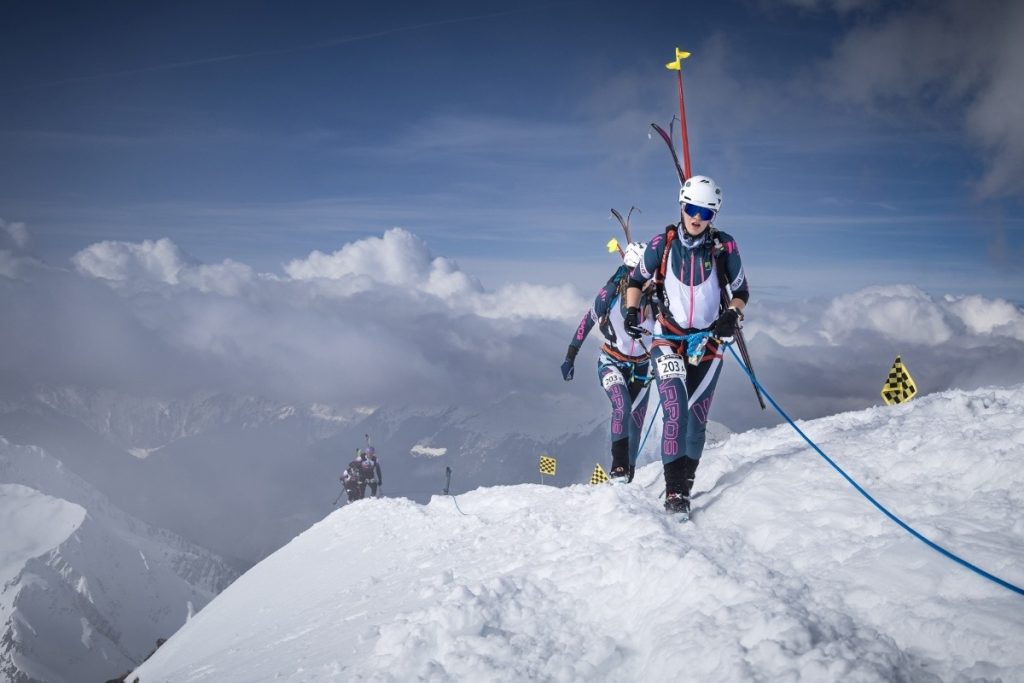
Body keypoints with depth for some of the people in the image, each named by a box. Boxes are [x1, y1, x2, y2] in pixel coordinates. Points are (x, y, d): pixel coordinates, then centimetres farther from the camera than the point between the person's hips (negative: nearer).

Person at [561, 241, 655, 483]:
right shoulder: (610, 294, -18)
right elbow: (587, 321, -5)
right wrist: (570, 356, -2)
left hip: (641, 367, 2)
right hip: (611, 363, -2)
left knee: (635, 426, 4)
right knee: (622, 406, -28)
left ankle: (628, 474, 22)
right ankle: (618, 467, -21)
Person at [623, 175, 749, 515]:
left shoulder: (724, 247, -5)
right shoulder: (662, 244, -4)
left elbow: (741, 291, 5)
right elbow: (637, 280, 11)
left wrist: (732, 315, -15)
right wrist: (632, 311, -6)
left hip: (708, 344, 1)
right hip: (668, 340, -1)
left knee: (696, 419, 4)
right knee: (675, 411, -17)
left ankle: (684, 485, 20)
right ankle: (674, 490, -12)